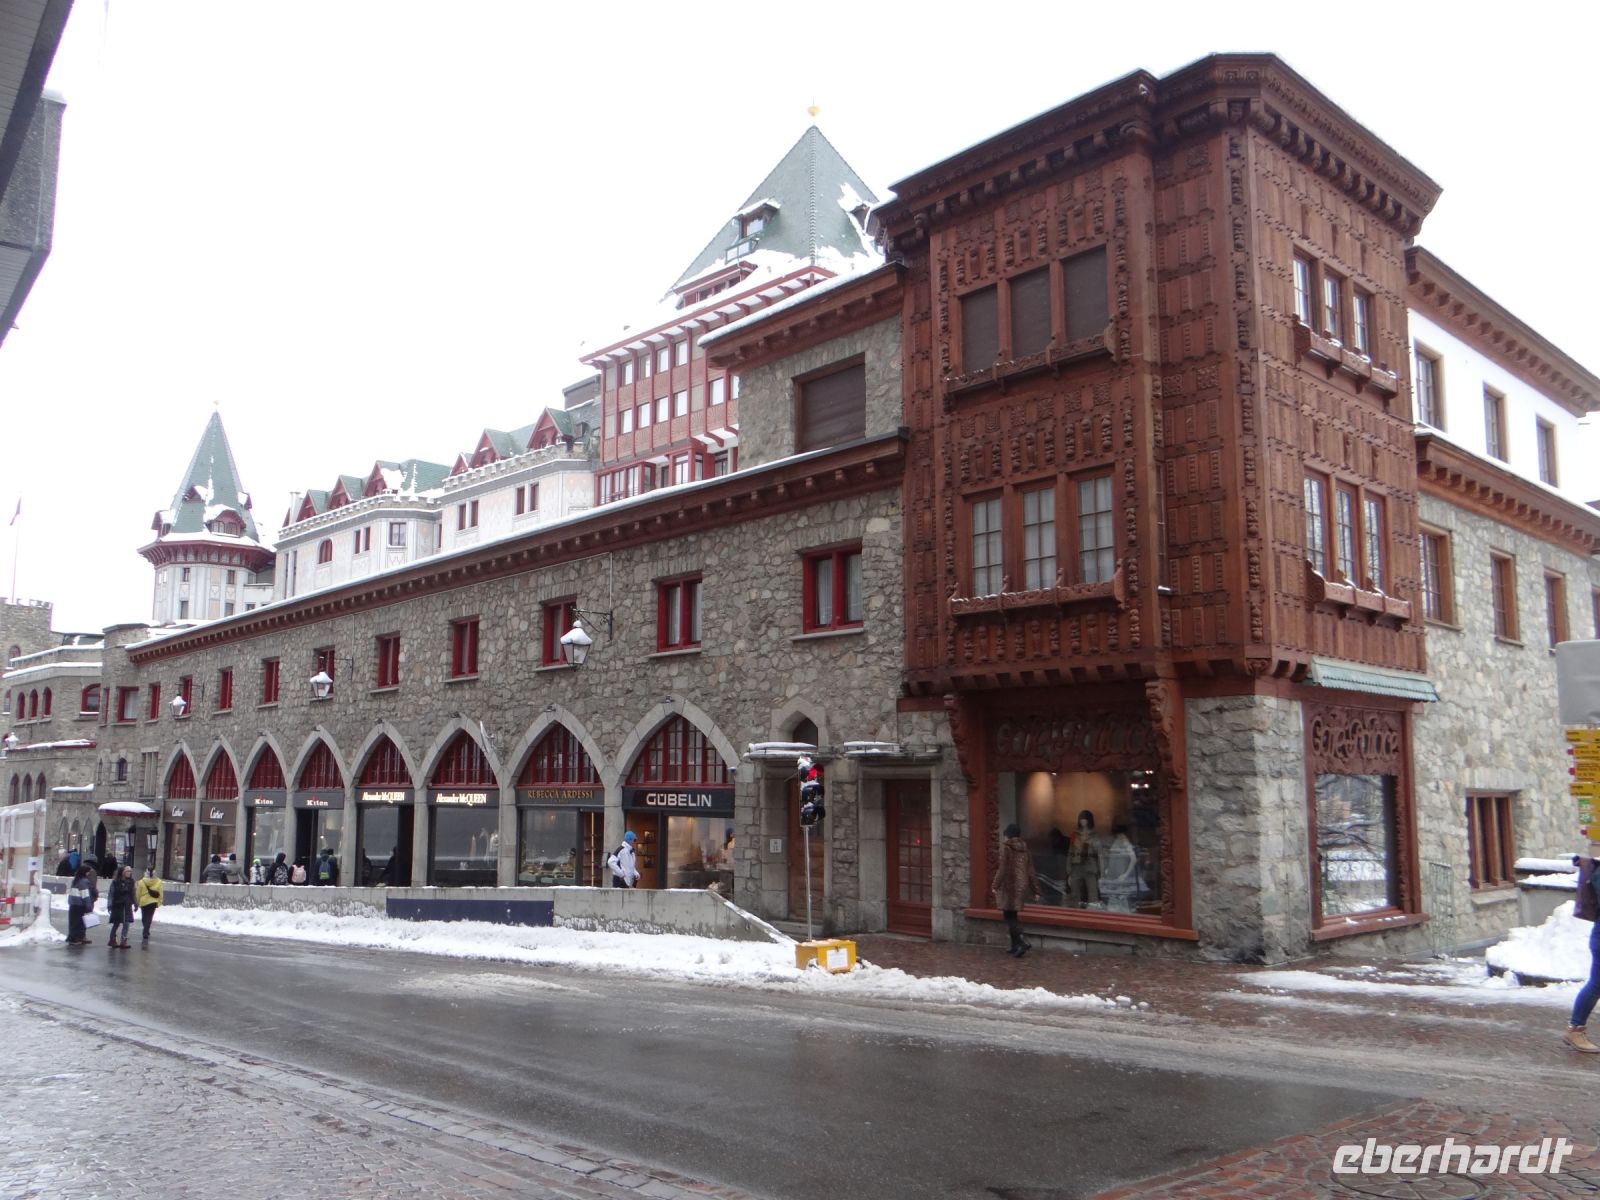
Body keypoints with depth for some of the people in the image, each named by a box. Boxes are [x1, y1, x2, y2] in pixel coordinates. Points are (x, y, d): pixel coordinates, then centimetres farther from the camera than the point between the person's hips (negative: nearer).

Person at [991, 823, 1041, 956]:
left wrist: (996, 885, -12)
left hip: (1009, 885, -6)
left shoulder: (1005, 847, -9)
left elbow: (1003, 868, -16)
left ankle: (1022, 942, -17)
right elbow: (1031, 871, 8)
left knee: (1009, 916, -2)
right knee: (1012, 916, 16)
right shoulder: (1024, 848, 8)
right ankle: (1015, 946, 18)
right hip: (1021, 886, 6)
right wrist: (1035, 890, 12)